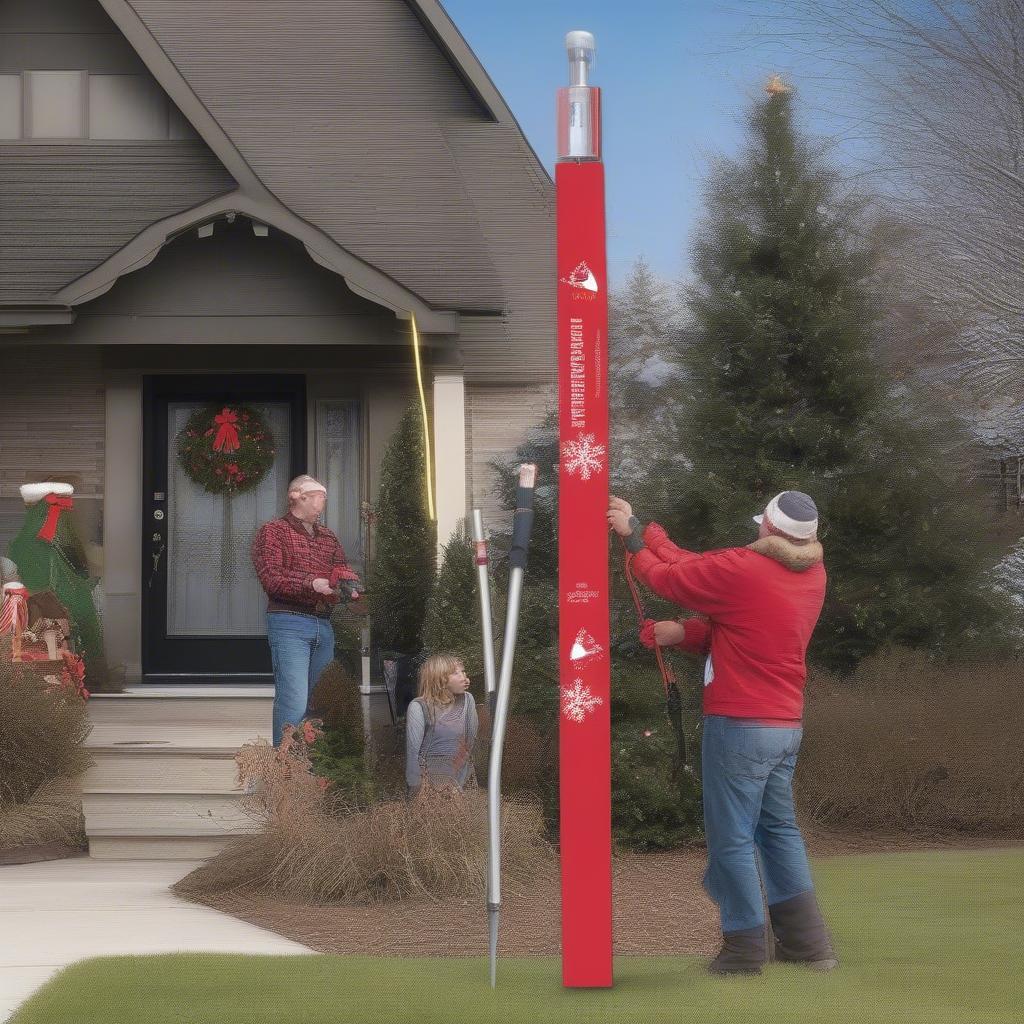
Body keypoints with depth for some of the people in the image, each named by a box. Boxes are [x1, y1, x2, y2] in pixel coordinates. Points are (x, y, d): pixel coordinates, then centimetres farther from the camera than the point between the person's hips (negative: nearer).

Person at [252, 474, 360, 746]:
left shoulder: (328, 538, 23)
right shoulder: (272, 532, 1)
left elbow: (343, 570, 15)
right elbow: (271, 578, -12)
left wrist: (349, 584, -9)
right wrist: (311, 584, -24)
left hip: (324, 626, 7)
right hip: (289, 623, -7)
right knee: (294, 700, -16)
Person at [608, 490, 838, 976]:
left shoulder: (740, 569, -18)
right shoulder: (812, 574, 4)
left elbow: (668, 577, -5)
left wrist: (634, 536, 14)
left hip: (739, 725, -8)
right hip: (788, 725, 8)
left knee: (732, 839, 2)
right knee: (780, 829, 19)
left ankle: (745, 948, 6)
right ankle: (808, 942, 19)